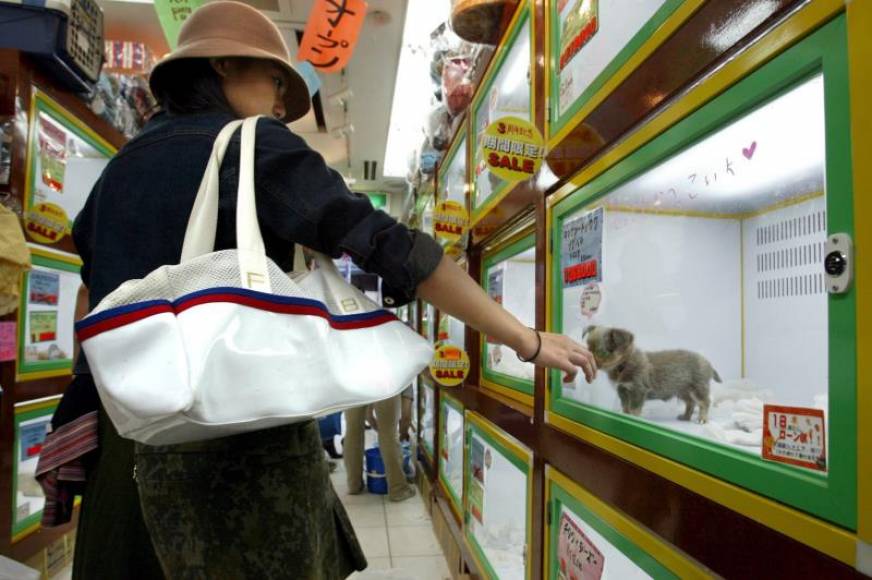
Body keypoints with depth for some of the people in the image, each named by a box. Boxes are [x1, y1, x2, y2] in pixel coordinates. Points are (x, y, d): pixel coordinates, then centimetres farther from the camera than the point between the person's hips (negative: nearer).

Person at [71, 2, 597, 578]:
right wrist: (528, 340, -12)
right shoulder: (254, 146, -9)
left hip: (161, 448, 7)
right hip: (256, 443, -7)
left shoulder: (120, 170, 13)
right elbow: (393, 250, -16)